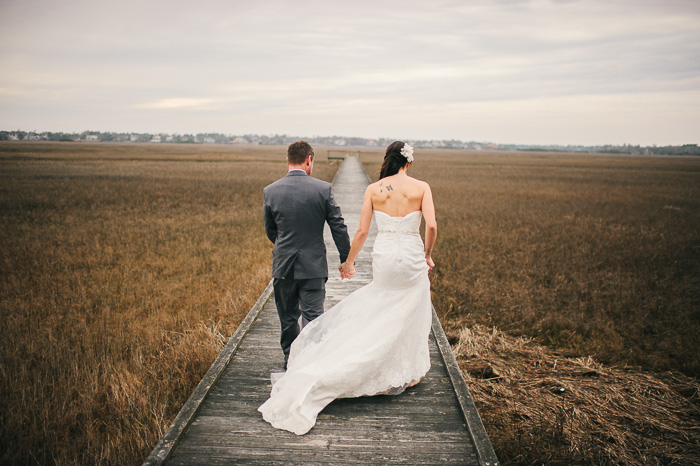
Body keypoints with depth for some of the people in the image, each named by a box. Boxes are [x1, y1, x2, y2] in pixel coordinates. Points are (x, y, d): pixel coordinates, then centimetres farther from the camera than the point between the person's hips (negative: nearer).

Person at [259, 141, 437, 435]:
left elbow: (362, 231, -2)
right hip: (412, 258, -1)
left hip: (383, 257, 1)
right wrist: (427, 255, 5)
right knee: (411, 316, 17)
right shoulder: (421, 187, -5)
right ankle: (409, 373, 31)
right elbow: (431, 225, -13)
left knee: (383, 316, 18)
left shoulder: (373, 189, -2)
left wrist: (349, 261, 10)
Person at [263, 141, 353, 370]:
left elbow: (270, 231, 7)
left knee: (288, 319, 17)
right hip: (313, 265, -2)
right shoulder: (323, 189, -9)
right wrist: (346, 260, 4)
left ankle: (291, 366, 32)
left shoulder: (270, 191, -3)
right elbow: (339, 227, -6)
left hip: (283, 265, 2)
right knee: (313, 319, 3)